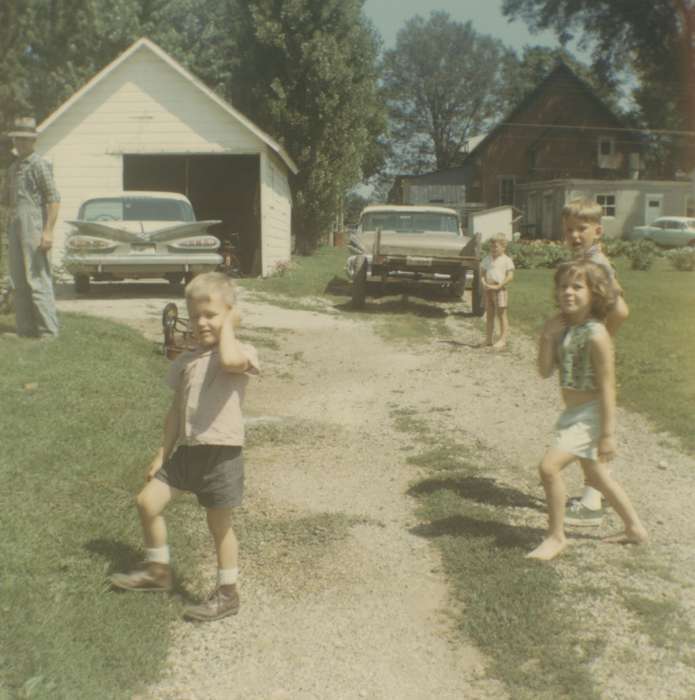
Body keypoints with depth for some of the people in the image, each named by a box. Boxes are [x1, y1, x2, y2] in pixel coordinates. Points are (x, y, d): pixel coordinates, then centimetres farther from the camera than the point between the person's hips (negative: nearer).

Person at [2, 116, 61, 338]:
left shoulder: (40, 164, -5)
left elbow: (54, 199, -12)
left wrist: (48, 231, -20)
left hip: (33, 226, -8)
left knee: (37, 280, -11)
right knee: (19, 283, 8)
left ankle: (48, 332, -8)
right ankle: (25, 330, 14)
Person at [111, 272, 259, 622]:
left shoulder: (242, 352, -11)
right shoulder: (185, 362, 9)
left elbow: (230, 361, -38)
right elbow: (176, 410, 15)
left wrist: (227, 326, -20)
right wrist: (162, 454, 15)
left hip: (221, 453, -7)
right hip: (187, 450, 7)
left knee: (219, 526, 5)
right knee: (147, 501, 8)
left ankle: (227, 594, 24)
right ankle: (157, 570, 31)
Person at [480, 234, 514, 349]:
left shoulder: (506, 260, -5)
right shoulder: (487, 259, 11)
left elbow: (510, 277, -12)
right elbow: (482, 273, 12)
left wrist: (498, 286, -19)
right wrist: (484, 284, -7)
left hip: (500, 290, -6)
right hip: (488, 290, 6)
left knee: (501, 314, -2)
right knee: (489, 314, 10)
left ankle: (503, 339, 1)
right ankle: (488, 339, 16)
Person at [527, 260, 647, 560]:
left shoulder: (595, 335, -22)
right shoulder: (564, 328, 2)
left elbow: (607, 387, -21)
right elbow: (545, 371, 0)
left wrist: (608, 434, -21)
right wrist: (547, 337, -14)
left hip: (590, 415, -9)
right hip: (574, 413, 9)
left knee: (549, 466, -17)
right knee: (595, 475, 22)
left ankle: (556, 536, 0)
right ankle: (634, 528, 39)